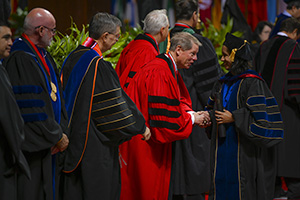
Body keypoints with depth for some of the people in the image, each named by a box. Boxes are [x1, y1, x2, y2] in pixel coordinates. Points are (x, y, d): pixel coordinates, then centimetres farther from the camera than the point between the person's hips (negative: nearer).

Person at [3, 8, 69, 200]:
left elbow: (55, 96, 13)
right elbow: (32, 108, -21)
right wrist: (57, 136, -14)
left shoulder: (44, 56, 12)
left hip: (48, 145, 9)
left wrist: (62, 132, 1)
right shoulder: (21, 59, -18)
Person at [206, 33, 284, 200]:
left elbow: (260, 117, -16)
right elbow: (212, 108, 22)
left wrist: (234, 118, -17)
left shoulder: (252, 83, -11)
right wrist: (209, 117, 2)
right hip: (223, 147, 7)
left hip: (244, 152, -7)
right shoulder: (223, 83, 12)